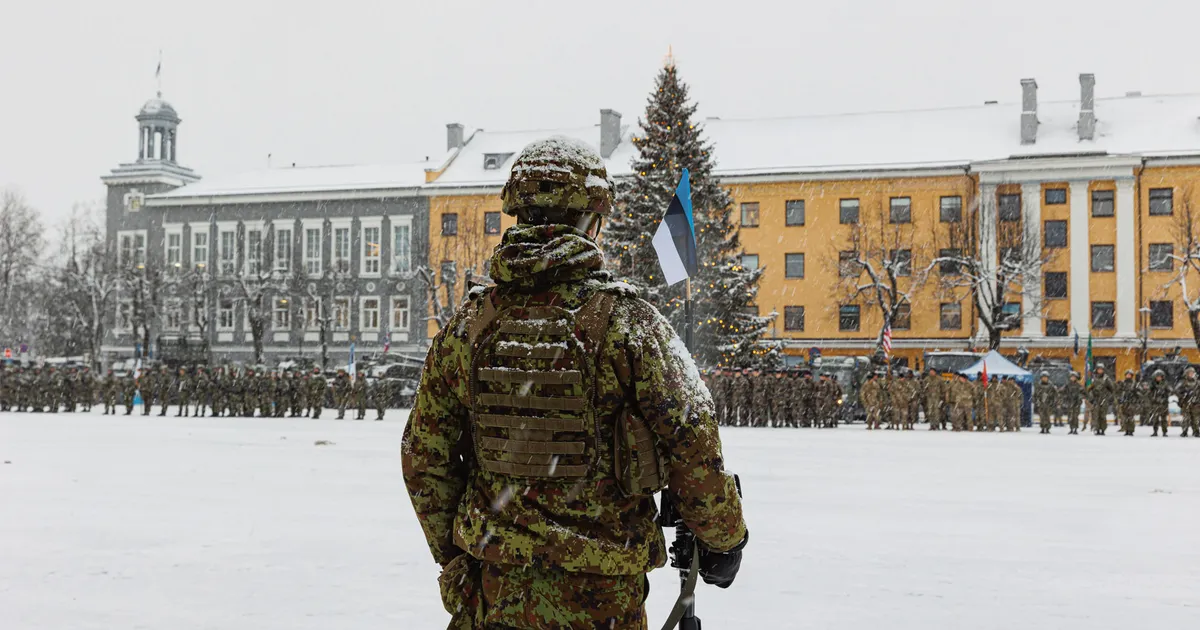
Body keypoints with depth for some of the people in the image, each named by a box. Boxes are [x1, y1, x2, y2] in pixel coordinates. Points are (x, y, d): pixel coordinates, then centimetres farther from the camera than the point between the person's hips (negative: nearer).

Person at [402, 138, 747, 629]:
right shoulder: (626, 321, -12)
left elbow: (424, 459, 5)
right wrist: (724, 539, 3)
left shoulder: (467, 325, 0)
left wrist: (451, 553, 18)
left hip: (495, 588, 4)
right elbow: (692, 445, -12)